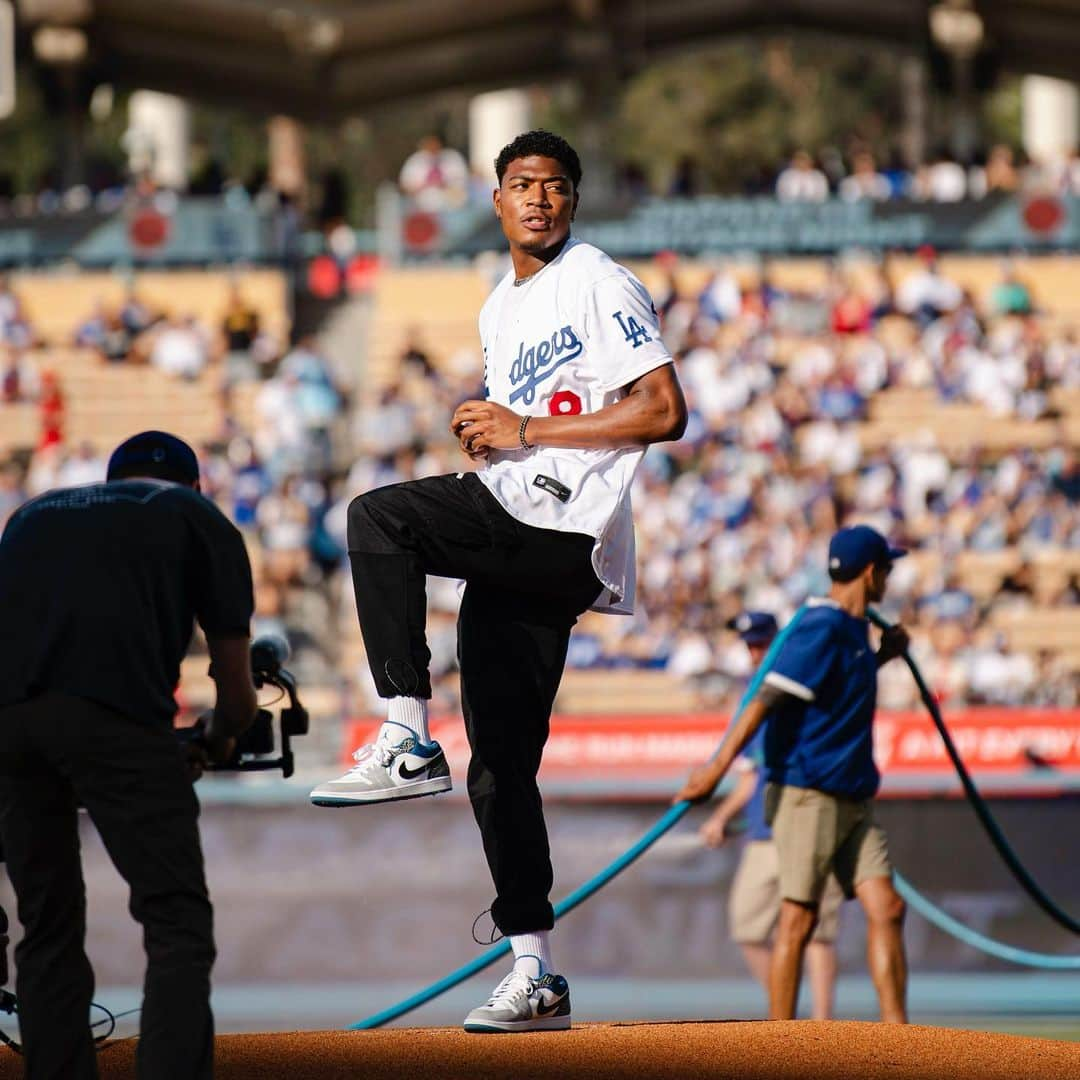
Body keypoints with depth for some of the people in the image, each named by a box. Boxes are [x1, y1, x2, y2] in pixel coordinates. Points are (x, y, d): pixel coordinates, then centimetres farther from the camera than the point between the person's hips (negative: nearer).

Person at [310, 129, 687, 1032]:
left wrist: (525, 430, -13)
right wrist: (481, 433, 7)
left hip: (568, 532, -9)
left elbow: (665, 413, -13)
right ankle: (537, 977, 10)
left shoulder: (598, 285, -3)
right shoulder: (500, 310, 23)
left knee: (381, 516, -26)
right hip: (516, 542, 9)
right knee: (499, 763, 6)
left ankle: (408, 743, -25)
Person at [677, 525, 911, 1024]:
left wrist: (881, 656, 23)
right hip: (807, 790, -9)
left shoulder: (852, 628, 16)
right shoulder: (821, 628, -13)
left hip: (851, 796, 9)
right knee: (799, 918, -6)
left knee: (886, 908, -1)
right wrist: (720, 765, -27)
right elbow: (767, 698, -20)